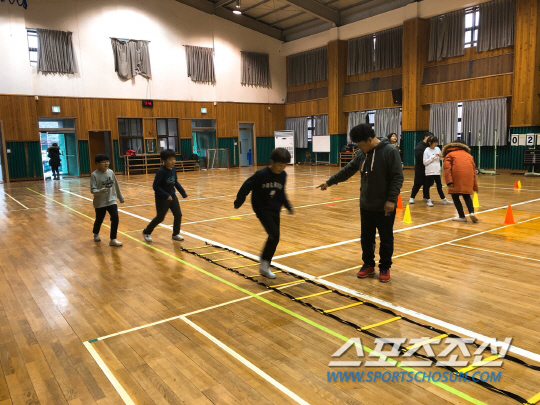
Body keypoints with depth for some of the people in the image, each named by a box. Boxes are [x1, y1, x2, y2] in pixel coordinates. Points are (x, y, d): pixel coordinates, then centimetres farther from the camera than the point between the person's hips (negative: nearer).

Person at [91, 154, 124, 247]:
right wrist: (101, 191, -40)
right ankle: (96, 234, 47)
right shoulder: (94, 175, -14)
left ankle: (113, 240, -1)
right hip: (100, 202, -2)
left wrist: (120, 197, 16)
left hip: (111, 200, 3)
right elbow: (92, 190, -19)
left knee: (115, 218, -12)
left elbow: (116, 186, 9)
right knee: (99, 220, 15)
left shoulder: (111, 172, -2)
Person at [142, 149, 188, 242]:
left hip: (172, 196, 6)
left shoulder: (173, 169, -1)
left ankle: (176, 234, 20)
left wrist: (183, 192, 9)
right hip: (162, 199, -6)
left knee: (178, 214, 3)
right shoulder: (161, 172, -22)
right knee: (160, 217, 5)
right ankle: (146, 232, 27)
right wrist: (166, 195, -26)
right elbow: (155, 186, -22)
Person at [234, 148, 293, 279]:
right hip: (262, 209, -6)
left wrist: (287, 206, 13)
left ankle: (264, 267, 22)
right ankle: (264, 262, 3)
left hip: (275, 210, 6)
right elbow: (246, 186, -10)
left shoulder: (283, 175, -2)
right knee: (274, 235, -17)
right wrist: (239, 201, -4)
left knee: (274, 238, 7)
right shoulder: (261, 174, -19)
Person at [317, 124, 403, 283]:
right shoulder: (361, 154, 5)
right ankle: (368, 265, 30)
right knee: (366, 238, 14)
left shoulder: (390, 151, -14)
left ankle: (385, 268, 22)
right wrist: (329, 182, 17)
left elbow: (397, 178, -16)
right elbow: (347, 170, 15)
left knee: (386, 239, 7)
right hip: (366, 206, 6)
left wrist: (392, 199, -21)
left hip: (385, 207, -6)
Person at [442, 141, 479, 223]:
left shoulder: (449, 155, 21)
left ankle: (462, 216, 8)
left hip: (457, 175, -4)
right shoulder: (468, 155, 32)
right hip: (468, 176, 4)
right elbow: (474, 170, 27)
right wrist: (475, 186, 29)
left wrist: (449, 182, -9)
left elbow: (447, 169, 1)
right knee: (466, 195, 18)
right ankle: (472, 212, -1)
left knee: (455, 196, 9)